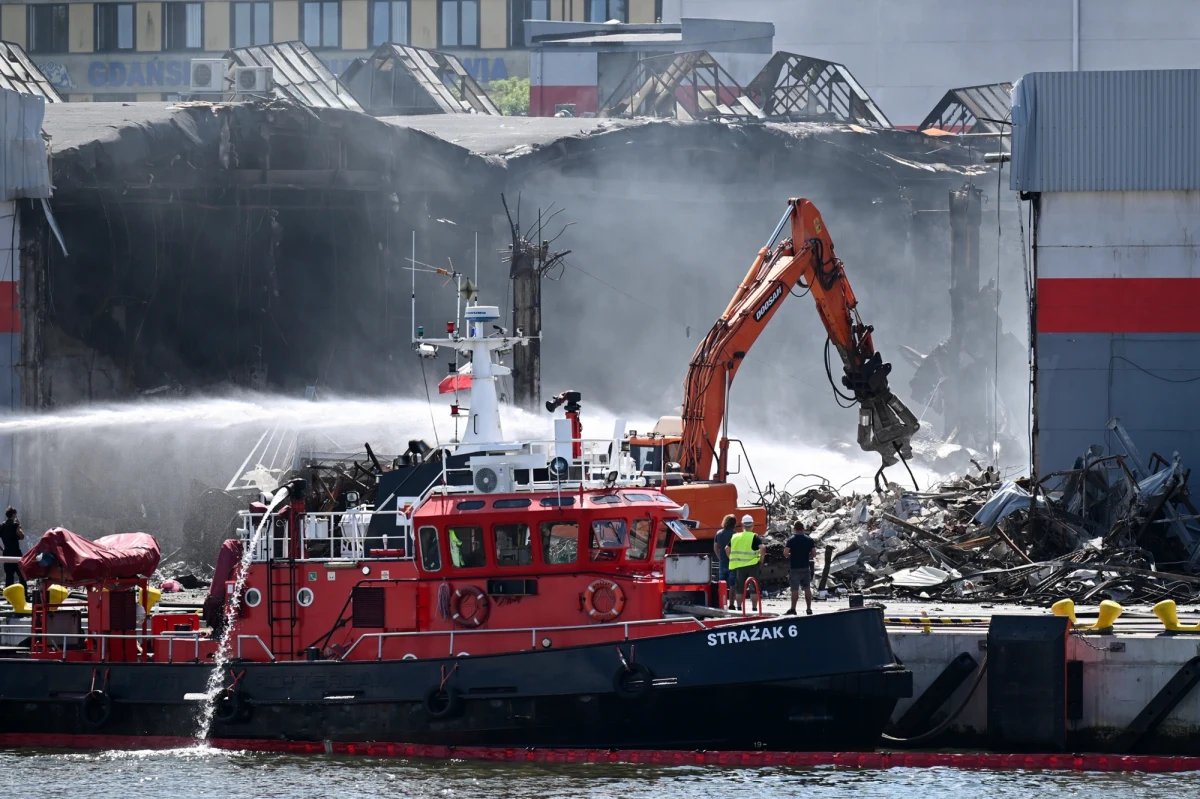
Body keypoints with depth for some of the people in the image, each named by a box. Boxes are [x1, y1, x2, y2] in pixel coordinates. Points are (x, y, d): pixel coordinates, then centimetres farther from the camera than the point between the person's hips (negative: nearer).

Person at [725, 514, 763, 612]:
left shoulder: (735, 537, 5)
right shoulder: (755, 537, -7)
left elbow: (727, 549, 8)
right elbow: (762, 548, -20)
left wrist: (733, 560, 14)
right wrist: (761, 559, -6)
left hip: (739, 566, 3)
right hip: (752, 566, -3)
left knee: (740, 588, 11)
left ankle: (739, 608, 11)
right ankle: (755, 608, 2)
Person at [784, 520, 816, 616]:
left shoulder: (791, 540, -10)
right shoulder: (809, 540, 0)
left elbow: (785, 553, -17)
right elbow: (814, 554, 0)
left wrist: (791, 555, 5)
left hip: (794, 568, -3)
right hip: (806, 567, 3)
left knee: (795, 589, -2)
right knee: (807, 588, 11)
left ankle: (793, 609, -2)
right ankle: (809, 609, 12)